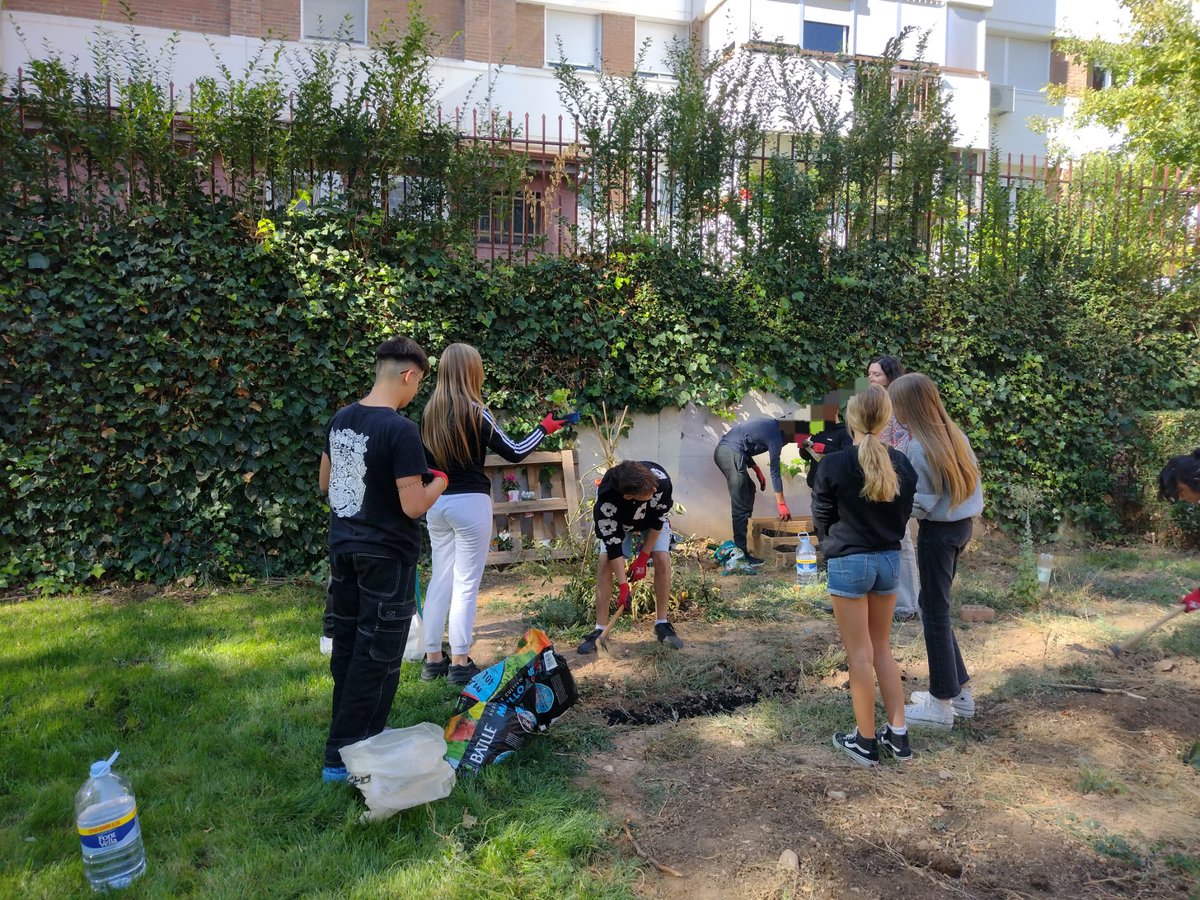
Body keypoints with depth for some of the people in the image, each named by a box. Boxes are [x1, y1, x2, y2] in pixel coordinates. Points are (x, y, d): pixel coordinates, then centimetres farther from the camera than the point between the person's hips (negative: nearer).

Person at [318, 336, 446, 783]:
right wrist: (438, 483, -2)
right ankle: (344, 756, 14)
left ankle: (348, 735, 33)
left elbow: (326, 484, 13)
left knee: (346, 647, 18)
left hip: (343, 545, 8)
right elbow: (413, 506, -21)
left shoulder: (340, 419, 2)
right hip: (385, 555, -8)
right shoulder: (401, 431, -21)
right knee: (376, 657, 5)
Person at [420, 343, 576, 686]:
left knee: (440, 579, 13)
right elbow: (514, 452, -9)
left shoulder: (430, 411, 6)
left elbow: (424, 460, 11)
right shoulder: (475, 412, -12)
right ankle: (460, 663, 7)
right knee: (466, 584, 1)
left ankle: (433, 659, 19)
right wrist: (545, 428, 4)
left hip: (436, 503, 6)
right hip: (469, 503, -6)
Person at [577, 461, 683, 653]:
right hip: (616, 523, -1)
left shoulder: (661, 479, -41)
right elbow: (612, 544, -31)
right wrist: (623, 585, -29)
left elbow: (659, 519, -23)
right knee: (605, 563, -16)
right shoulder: (606, 502, -44)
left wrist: (643, 558, -18)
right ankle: (600, 629, -6)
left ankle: (662, 624, -1)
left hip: (653, 519, 1)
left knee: (662, 560, -16)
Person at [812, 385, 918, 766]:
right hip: (889, 559, 5)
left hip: (849, 562, -5)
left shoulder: (834, 466, -17)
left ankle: (866, 742, 16)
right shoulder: (902, 464, -3)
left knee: (860, 654, 5)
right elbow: (904, 516, 7)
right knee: (882, 648, 19)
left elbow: (821, 517, -3)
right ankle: (898, 734, 24)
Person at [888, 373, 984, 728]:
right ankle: (960, 689, 29)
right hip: (961, 525, 8)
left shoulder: (919, 448, -20)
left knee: (934, 611, 3)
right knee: (932, 603, 20)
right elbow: (969, 482, 9)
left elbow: (920, 504, -17)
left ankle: (942, 704, 15)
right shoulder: (953, 435, 5)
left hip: (938, 532, -8)